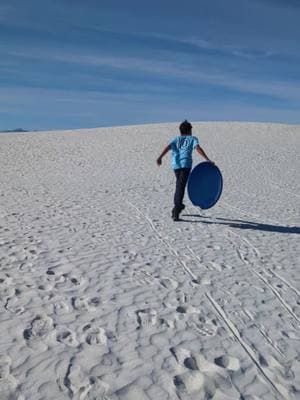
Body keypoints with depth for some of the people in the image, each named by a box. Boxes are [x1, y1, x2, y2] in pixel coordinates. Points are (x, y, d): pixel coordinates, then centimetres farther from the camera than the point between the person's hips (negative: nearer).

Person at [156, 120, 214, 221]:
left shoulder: (176, 139, 22)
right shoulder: (192, 139, 15)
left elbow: (168, 147, 3)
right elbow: (198, 148, -4)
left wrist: (160, 157, -8)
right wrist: (208, 160, -10)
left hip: (176, 164, 4)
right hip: (186, 164, -4)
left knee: (179, 185, 24)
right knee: (181, 186, -10)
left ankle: (178, 205, 37)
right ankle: (176, 210, -21)